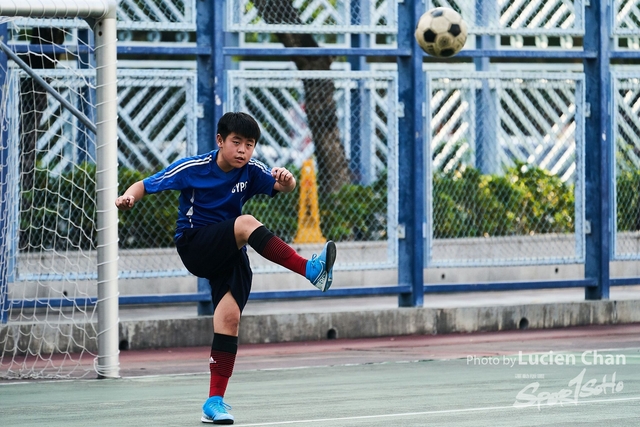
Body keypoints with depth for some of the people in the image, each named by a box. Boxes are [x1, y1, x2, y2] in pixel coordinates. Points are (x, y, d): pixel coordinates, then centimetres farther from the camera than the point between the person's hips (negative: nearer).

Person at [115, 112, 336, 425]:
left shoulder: (251, 171, -2)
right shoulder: (191, 168, -9)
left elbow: (283, 186, -16)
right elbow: (145, 185, -4)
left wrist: (286, 181, -40)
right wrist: (129, 197, -26)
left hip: (230, 254, 4)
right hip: (195, 247, -4)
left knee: (230, 316, -14)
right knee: (246, 223, -30)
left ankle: (215, 402, -10)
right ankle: (312, 271, -41)